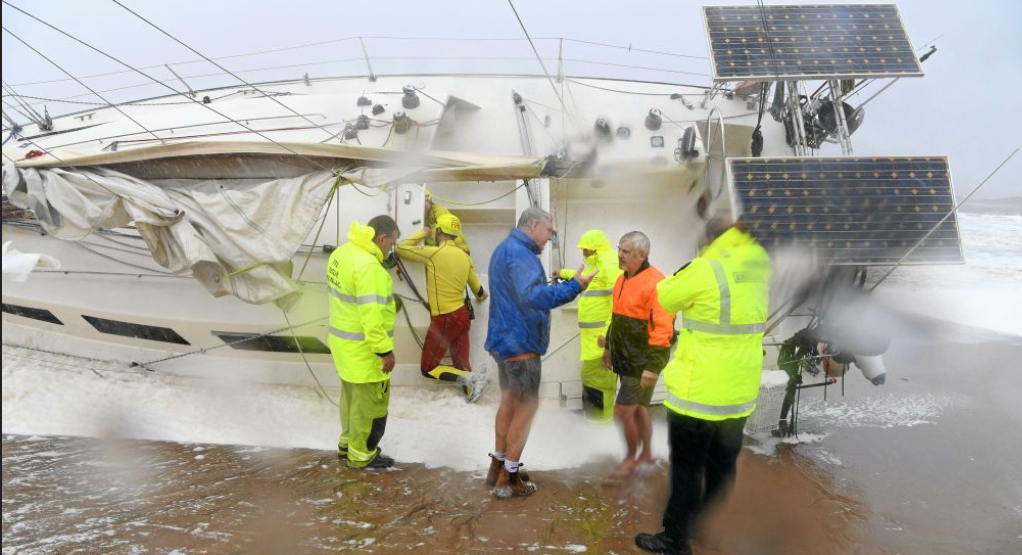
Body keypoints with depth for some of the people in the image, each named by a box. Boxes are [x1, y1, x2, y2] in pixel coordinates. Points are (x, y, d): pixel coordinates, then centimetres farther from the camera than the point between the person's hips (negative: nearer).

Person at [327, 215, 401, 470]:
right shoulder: (368, 266, -26)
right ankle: (361, 455, 20)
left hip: (344, 342, 10)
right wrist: (384, 351, -22)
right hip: (363, 349, -9)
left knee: (352, 396, 24)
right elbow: (371, 315, -28)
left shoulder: (341, 253, 4)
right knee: (370, 402, 6)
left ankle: (348, 442, 39)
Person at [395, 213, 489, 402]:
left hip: (443, 320, -6)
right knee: (461, 363, 16)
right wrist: (481, 295, 40)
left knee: (427, 369, 4)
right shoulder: (465, 256, 4)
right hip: (462, 315, 6)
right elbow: (477, 289, 16)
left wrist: (422, 234, 6)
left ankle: (468, 378, -11)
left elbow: (400, 248, -7)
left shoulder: (433, 253, -15)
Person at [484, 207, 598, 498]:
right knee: (527, 406, 0)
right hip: (520, 343, -10)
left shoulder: (506, 249, 15)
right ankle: (509, 477, 9)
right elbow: (531, 297, -34)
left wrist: (551, 284, 14)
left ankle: (499, 466, 29)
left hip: (505, 340, 10)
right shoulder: (519, 253, -20)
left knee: (510, 401, 18)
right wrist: (573, 287, -36)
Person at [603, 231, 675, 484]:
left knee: (623, 410, -4)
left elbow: (663, 328, -23)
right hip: (625, 359, 8)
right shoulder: (622, 279, 9)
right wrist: (610, 347, 20)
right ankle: (646, 455, 34)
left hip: (642, 363, -8)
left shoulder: (655, 283, -20)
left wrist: (652, 366, -24)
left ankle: (631, 459, 16)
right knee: (638, 407, 18)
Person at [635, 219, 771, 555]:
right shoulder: (760, 262, -1)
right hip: (741, 392, 7)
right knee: (722, 468, 20)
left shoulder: (707, 267, -20)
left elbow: (663, 299, -6)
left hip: (700, 392, -6)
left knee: (687, 470, 8)